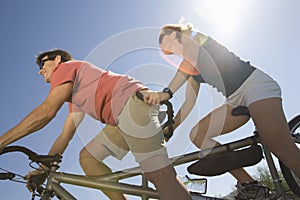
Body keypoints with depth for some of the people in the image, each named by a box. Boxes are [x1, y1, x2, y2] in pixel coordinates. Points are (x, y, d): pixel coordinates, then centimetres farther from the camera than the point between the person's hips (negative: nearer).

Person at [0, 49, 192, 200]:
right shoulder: (74, 95, 32)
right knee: (87, 157, 9)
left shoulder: (66, 67, 6)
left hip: (134, 103, -10)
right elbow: (65, 136, 30)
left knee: (161, 175, -14)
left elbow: (46, 111, -8)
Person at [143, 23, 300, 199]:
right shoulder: (192, 69, 23)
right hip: (237, 100, 9)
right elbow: (189, 104, 18)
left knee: (284, 151, -21)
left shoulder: (189, 36, 4)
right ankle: (249, 185, -6)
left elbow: (191, 59, -19)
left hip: (255, 84, -8)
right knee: (197, 135, -5)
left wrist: (167, 92, -27)